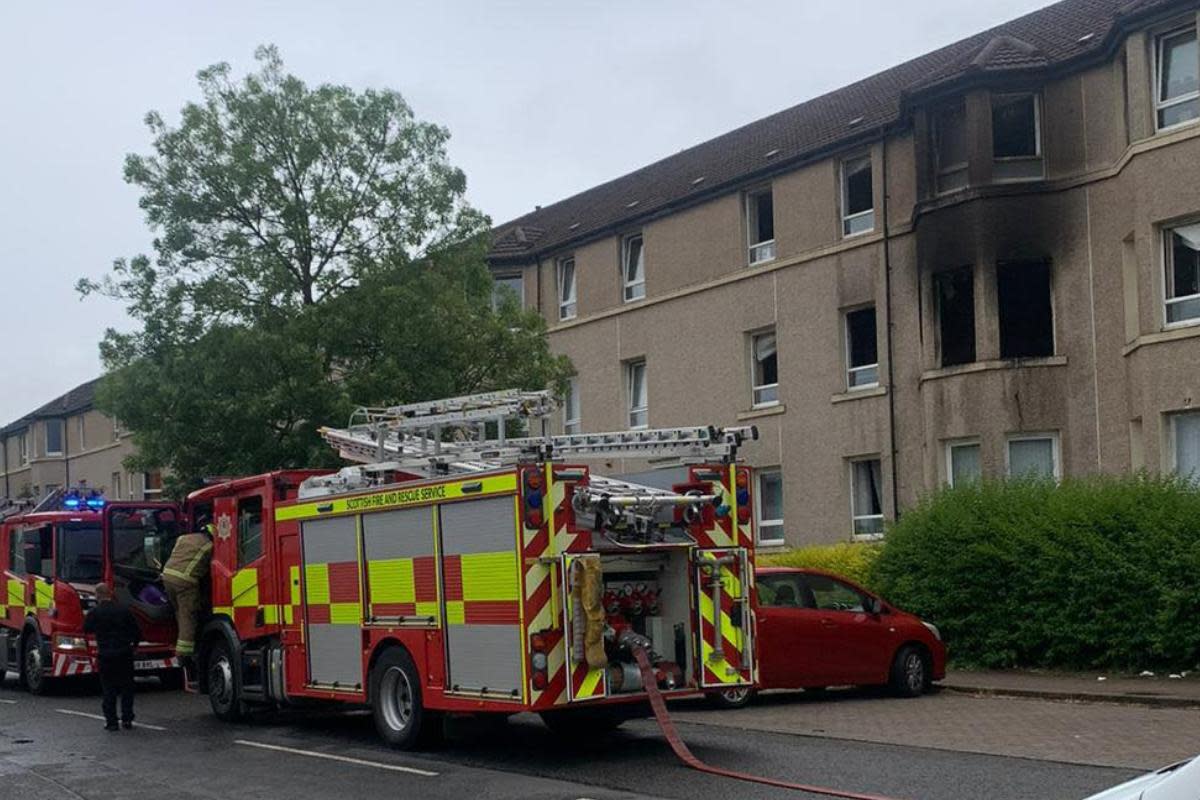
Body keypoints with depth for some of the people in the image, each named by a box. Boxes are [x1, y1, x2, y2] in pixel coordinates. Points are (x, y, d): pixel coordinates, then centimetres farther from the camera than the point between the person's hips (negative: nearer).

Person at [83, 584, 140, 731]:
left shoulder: (94, 613, -6)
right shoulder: (124, 611, 0)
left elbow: (86, 629, 10)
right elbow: (137, 632, 4)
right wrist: (132, 644, 21)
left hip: (105, 654, -1)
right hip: (125, 653, 1)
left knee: (108, 690, 7)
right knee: (127, 688, 12)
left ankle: (111, 721, 5)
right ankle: (127, 719, 10)